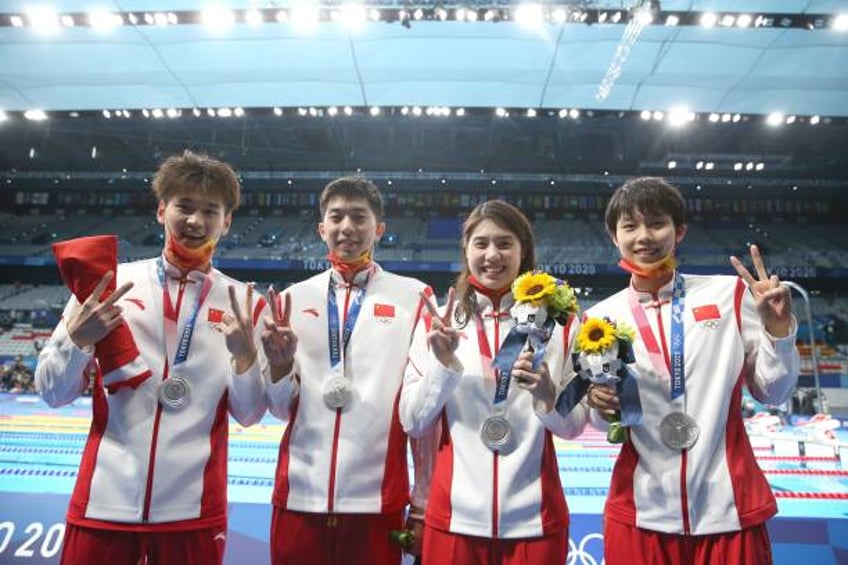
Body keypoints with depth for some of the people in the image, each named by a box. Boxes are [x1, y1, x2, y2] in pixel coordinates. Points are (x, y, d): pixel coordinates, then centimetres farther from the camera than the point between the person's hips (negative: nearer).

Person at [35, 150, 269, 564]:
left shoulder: (243, 303, 0)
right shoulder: (109, 282, 1)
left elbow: (249, 414, 1)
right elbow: (52, 393, 4)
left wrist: (245, 355, -16)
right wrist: (77, 338, -14)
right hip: (104, 503, 0)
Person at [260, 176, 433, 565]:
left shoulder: (414, 297, -2)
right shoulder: (293, 299, 6)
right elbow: (281, 408, 9)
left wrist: (422, 502, 1)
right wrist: (279, 364, -11)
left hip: (377, 502, -2)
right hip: (299, 498, 3)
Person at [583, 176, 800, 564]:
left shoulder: (729, 294, -1)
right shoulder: (601, 317, 0)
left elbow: (772, 393, 5)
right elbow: (606, 424, 7)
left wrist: (777, 328, -9)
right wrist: (599, 403, -13)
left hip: (729, 510, 0)